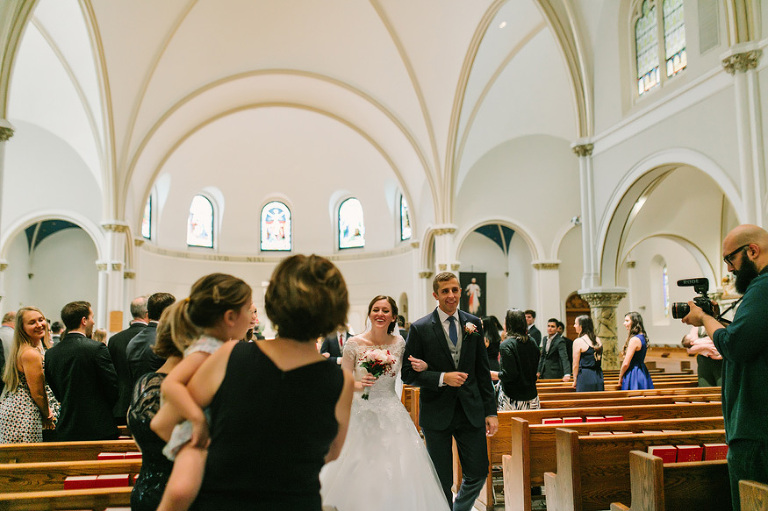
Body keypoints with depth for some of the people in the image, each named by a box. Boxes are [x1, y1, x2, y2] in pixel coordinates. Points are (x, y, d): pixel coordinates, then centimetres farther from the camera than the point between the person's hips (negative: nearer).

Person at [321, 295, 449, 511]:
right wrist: (359, 385, -21)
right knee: (359, 477, 0)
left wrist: (423, 367, -8)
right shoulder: (354, 344, -7)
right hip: (362, 415, -2)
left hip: (392, 414, 2)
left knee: (398, 475, -1)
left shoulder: (399, 343, 0)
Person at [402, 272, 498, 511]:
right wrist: (442, 378, -19)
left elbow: (483, 371, 7)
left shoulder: (473, 323, 5)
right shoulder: (420, 328, -5)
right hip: (437, 414, -3)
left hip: (471, 411, 3)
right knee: (442, 482, 7)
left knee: (478, 474, 8)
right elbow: (408, 374, -6)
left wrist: (491, 411, 4)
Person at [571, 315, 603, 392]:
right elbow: (600, 362, 17)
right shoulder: (598, 340, 9)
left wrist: (575, 380, 3)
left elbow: (576, 365, -7)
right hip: (599, 377, 6)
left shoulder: (578, 342, -10)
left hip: (585, 377, -6)